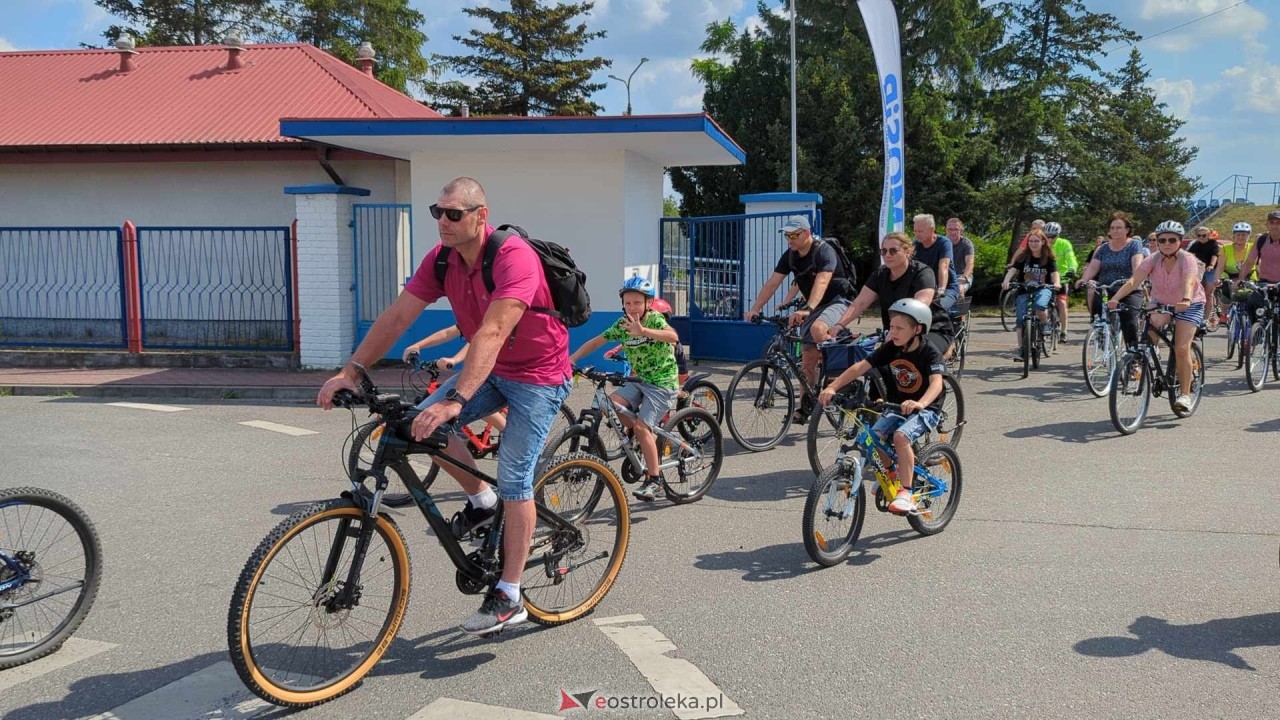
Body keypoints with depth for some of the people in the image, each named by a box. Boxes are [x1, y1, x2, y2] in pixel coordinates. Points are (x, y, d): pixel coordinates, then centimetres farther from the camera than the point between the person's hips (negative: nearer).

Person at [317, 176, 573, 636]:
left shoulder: (513, 257, -29)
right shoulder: (442, 258, -7)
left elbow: (492, 333, -39)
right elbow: (397, 316, -7)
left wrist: (455, 400, -48)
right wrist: (350, 372, -15)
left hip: (538, 376, -7)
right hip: (492, 369, 7)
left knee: (513, 478, -10)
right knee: (425, 423, -11)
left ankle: (508, 599, 0)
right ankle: (481, 501, 13)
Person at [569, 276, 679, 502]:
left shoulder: (655, 319, -15)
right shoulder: (623, 324, 2)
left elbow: (673, 336, -36)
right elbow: (596, 341, 6)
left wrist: (642, 330, -52)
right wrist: (571, 359, -6)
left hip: (663, 383, -6)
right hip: (639, 380, 6)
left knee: (641, 426, -18)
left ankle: (654, 479, -6)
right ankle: (646, 441, 4)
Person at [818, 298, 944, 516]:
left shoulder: (930, 353, -18)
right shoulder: (890, 349, -4)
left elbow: (936, 382, -35)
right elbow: (860, 367, -11)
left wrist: (920, 403, -56)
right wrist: (832, 387, -24)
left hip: (926, 409, -5)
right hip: (897, 406, 6)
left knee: (901, 436, -32)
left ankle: (905, 492, -21)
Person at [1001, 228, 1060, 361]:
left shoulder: (1049, 258, 1)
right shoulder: (1023, 257, 1)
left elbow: (1054, 273, -11)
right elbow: (1012, 270, -12)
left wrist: (1056, 283, -34)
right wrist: (1006, 281, -32)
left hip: (1043, 289, -2)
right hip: (1024, 290, 2)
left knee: (1040, 305, -35)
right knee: (1021, 319, -11)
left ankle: (1045, 324, -3)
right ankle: (1021, 349, -4)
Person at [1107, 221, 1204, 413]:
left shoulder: (1187, 259, -25)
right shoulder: (1153, 260, -18)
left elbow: (1189, 282, -44)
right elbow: (1133, 281, -31)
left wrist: (1186, 300, -65)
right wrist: (1115, 298, -48)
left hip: (1189, 305, -3)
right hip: (1160, 303, 3)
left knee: (1182, 348, -15)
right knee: (1152, 323, -28)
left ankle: (1185, 394, -4)